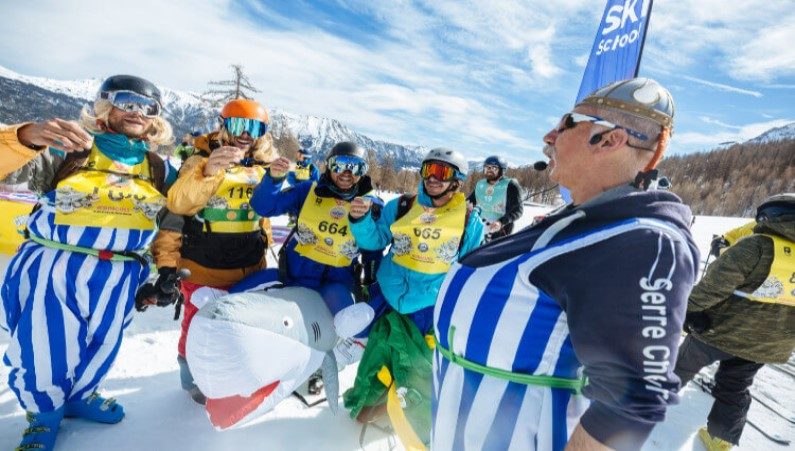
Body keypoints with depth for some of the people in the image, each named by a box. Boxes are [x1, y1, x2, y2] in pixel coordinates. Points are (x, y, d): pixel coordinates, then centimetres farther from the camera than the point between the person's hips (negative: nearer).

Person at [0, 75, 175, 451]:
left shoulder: (158, 169, 7)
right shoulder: (68, 151, -3)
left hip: (117, 277, 3)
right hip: (50, 268, -2)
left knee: (101, 347, 15)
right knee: (44, 348, 7)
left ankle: (80, 395, 42)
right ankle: (44, 413, 34)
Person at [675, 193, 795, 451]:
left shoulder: (758, 246, -21)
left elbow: (713, 284, -22)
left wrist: (691, 308, -8)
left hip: (722, 329, -5)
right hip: (766, 346, 5)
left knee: (685, 365, 18)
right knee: (734, 390, 20)